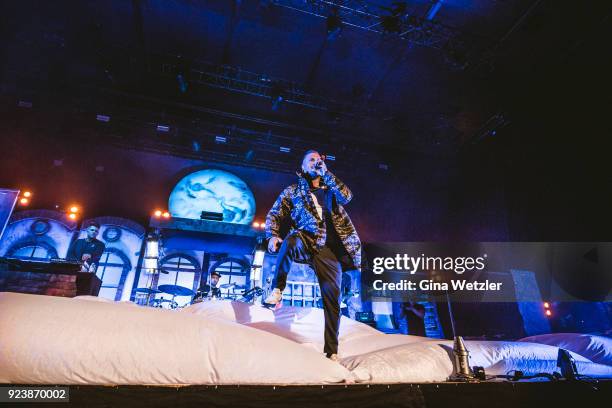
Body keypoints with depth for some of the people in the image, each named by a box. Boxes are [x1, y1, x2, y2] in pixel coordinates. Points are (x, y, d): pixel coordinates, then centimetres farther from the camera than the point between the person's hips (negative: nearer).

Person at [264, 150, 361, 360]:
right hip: (306, 245, -2)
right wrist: (272, 236, -11)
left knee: (332, 298, -1)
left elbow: (346, 197, -2)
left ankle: (332, 351, 13)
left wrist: (326, 173, -6)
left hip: (330, 250, 2)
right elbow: (274, 214, 9)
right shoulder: (293, 191, 16)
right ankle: (277, 291, -20)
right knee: (292, 239, -38)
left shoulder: (330, 189, 19)